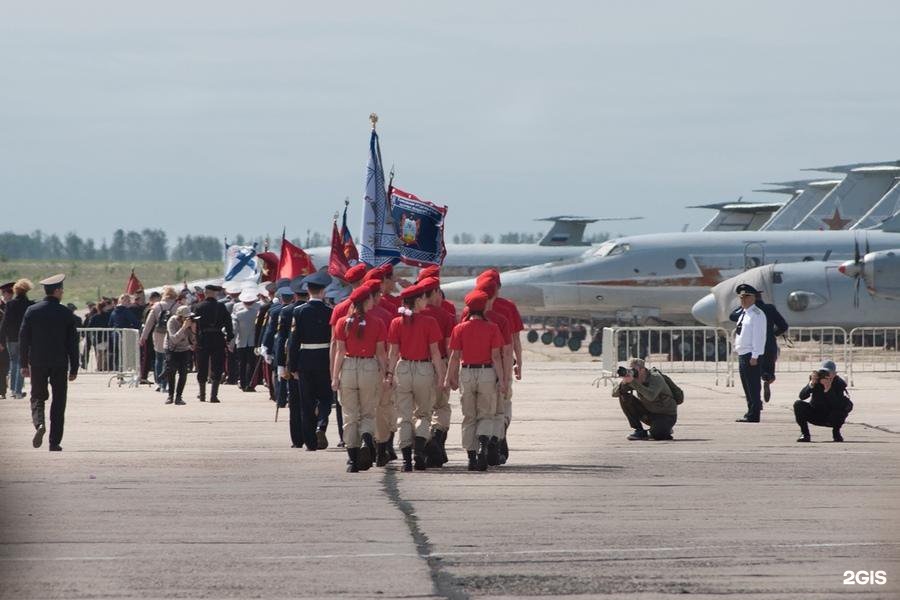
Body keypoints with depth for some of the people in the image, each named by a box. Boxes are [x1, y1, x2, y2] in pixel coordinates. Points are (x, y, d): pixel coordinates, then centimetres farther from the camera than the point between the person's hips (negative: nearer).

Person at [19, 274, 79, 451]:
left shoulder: (32, 311, -1)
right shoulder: (66, 313, -4)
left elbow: (23, 338, 1)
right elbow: (72, 342, -2)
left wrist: (24, 364, 8)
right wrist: (74, 368, 4)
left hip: (38, 363, 1)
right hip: (60, 363, -1)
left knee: (38, 397, 10)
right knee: (58, 401, 7)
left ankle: (39, 424, -20)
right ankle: (54, 442, 4)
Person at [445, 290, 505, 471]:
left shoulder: (459, 329, -1)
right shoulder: (492, 329, -5)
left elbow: (455, 356, -2)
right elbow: (496, 356, -7)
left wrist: (450, 378, 7)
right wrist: (501, 380, -3)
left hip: (467, 373, 1)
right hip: (487, 373, -1)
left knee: (469, 417, 11)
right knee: (486, 415, 9)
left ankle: (471, 456, 8)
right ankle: (483, 446, -17)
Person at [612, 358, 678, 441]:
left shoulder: (656, 378, -24)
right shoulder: (632, 379, -6)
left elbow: (651, 396, -43)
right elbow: (614, 393, -10)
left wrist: (633, 382, -44)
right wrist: (623, 382, -31)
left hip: (666, 415, -6)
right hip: (648, 414, 6)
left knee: (656, 435, -36)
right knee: (624, 397, -12)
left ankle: (665, 430, 3)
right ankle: (639, 430, -5)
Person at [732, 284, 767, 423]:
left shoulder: (757, 314, -10)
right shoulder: (743, 314, 18)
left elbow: (758, 336, -16)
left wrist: (754, 356, -20)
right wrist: (737, 349, 16)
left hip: (751, 356, -9)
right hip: (742, 354, 9)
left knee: (753, 386, -8)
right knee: (747, 386, 14)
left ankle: (753, 415, -7)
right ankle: (751, 412, 21)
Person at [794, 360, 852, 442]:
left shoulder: (839, 384, -20)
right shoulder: (816, 380, -14)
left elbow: (838, 405, -33)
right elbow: (802, 396, -24)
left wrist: (828, 390, -44)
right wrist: (811, 384, -38)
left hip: (832, 419, -1)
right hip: (815, 416, 1)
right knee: (798, 405, -22)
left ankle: (836, 432, -3)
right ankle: (805, 434, -5)